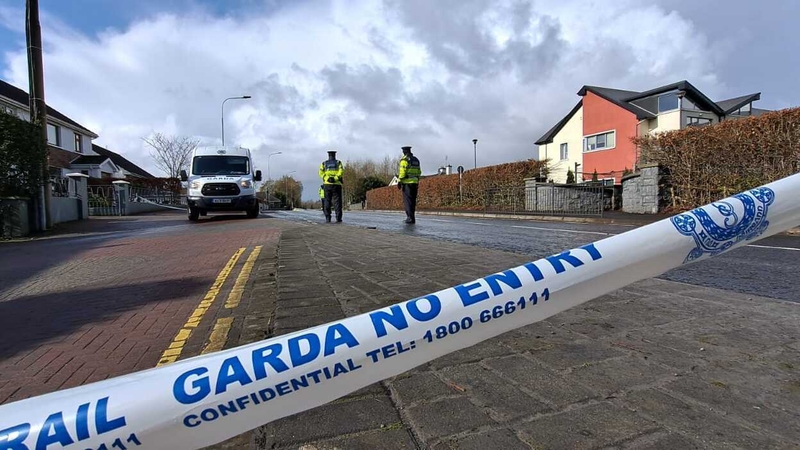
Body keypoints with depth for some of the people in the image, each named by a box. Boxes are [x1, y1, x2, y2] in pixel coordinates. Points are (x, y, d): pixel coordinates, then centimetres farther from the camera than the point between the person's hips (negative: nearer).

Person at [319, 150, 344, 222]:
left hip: (327, 184, 1)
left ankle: (327, 218, 1)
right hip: (336, 184, -1)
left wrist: (328, 179, -10)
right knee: (337, 201, 1)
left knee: (327, 202, 6)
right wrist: (335, 178, -15)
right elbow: (341, 171, -10)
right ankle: (338, 218, -5)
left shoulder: (324, 163, 13)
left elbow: (321, 173, -4)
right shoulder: (338, 162, 9)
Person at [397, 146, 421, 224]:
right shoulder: (416, 160, 16)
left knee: (408, 201, -6)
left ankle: (411, 218, -10)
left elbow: (402, 171, -15)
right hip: (415, 182, 7)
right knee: (412, 201, 12)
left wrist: (399, 181, -12)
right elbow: (419, 172, 17)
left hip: (407, 183, -7)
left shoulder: (404, 160, -7)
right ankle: (411, 217, 16)